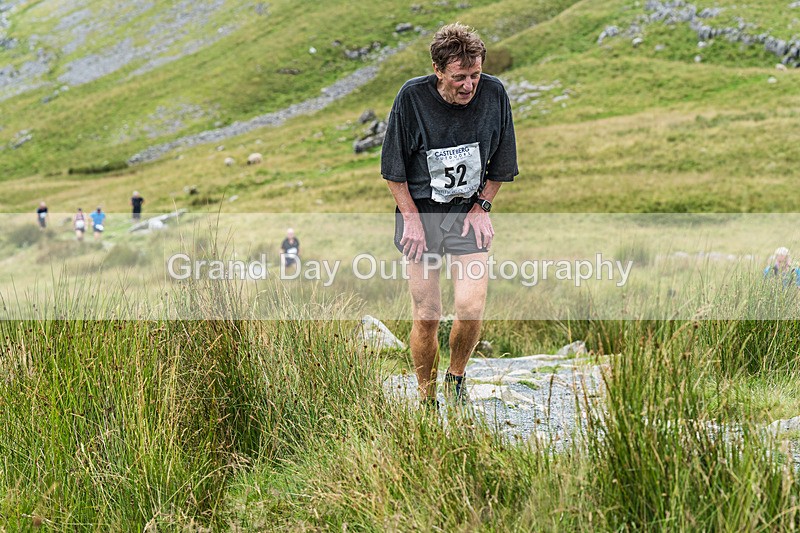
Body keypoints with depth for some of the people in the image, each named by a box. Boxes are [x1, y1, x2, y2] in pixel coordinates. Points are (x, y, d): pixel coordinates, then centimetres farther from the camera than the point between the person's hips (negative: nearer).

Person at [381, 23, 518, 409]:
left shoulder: (494, 94, -7)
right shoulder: (412, 97, -12)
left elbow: (501, 163, 8)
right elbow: (393, 169, -3)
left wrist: (481, 206, 0)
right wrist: (411, 218, -7)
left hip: (470, 215, 1)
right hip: (421, 215, -1)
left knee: (471, 308, -13)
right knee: (426, 316, -1)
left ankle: (456, 378, 15)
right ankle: (427, 401, 17)